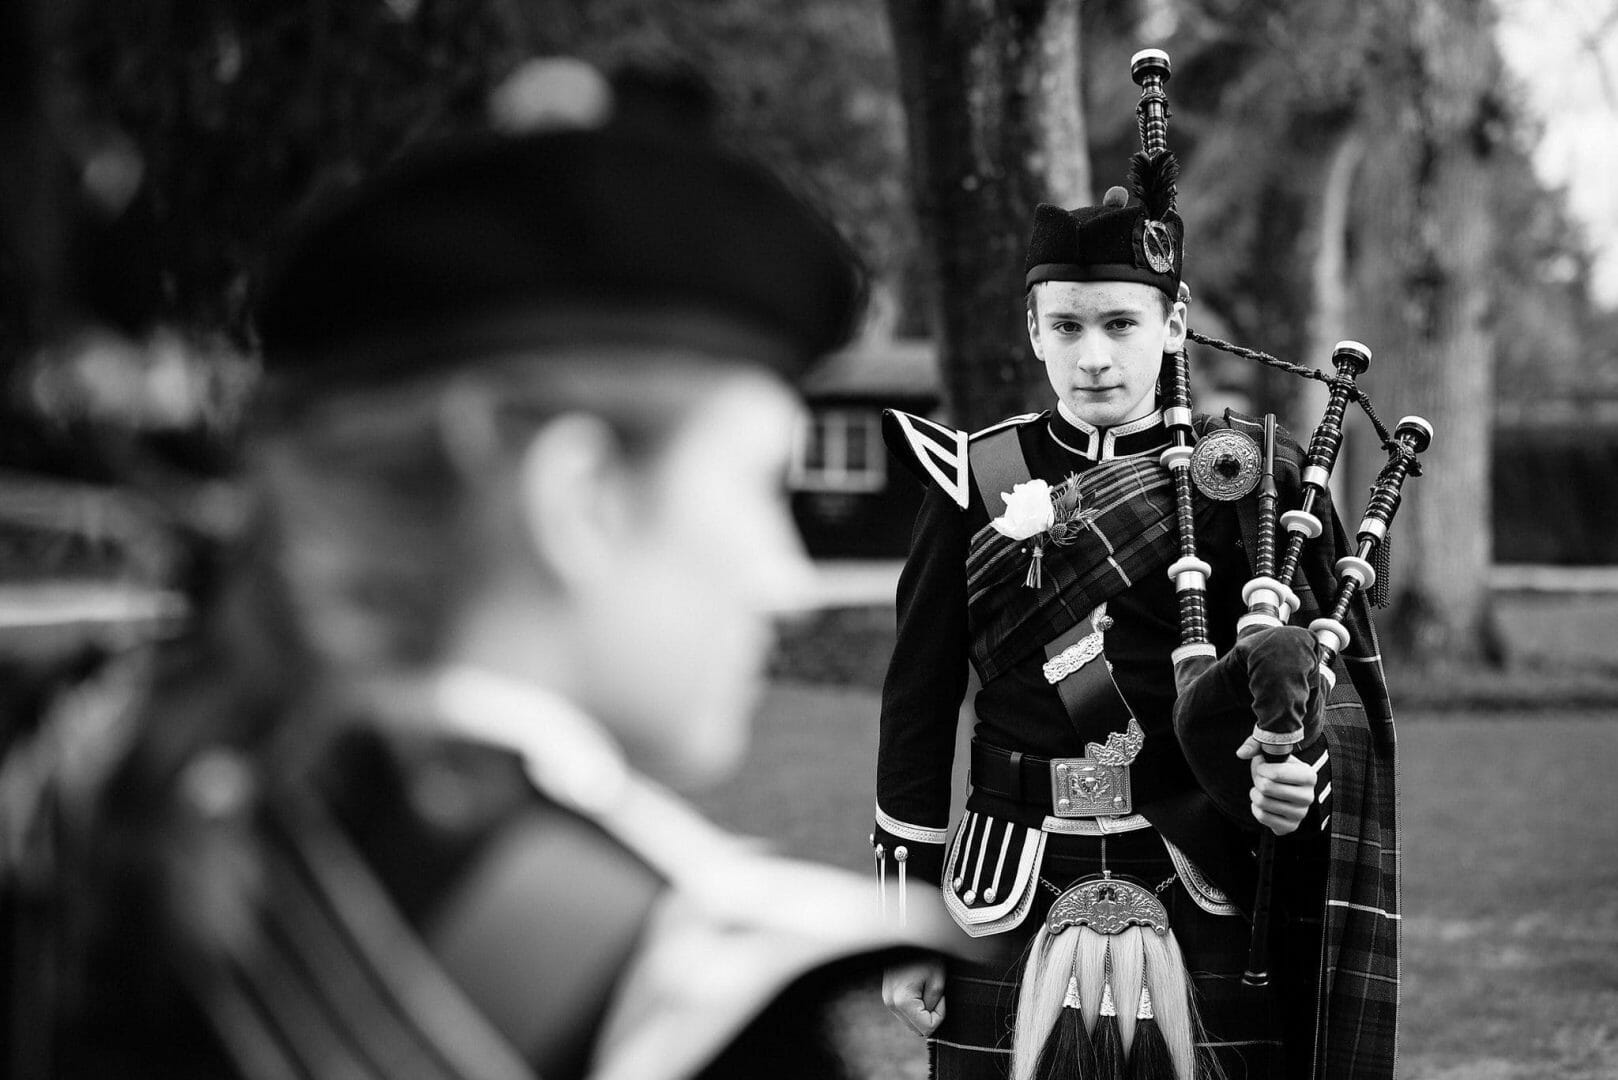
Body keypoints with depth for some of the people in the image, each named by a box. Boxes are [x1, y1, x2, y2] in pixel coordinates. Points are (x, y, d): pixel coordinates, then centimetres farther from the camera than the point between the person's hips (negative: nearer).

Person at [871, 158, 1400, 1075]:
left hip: (1202, 895, 0)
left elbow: (1307, 667, -4)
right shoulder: (977, 484, 4)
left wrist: (1289, 774, -27)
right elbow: (918, 707, 6)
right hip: (1014, 901, 1)